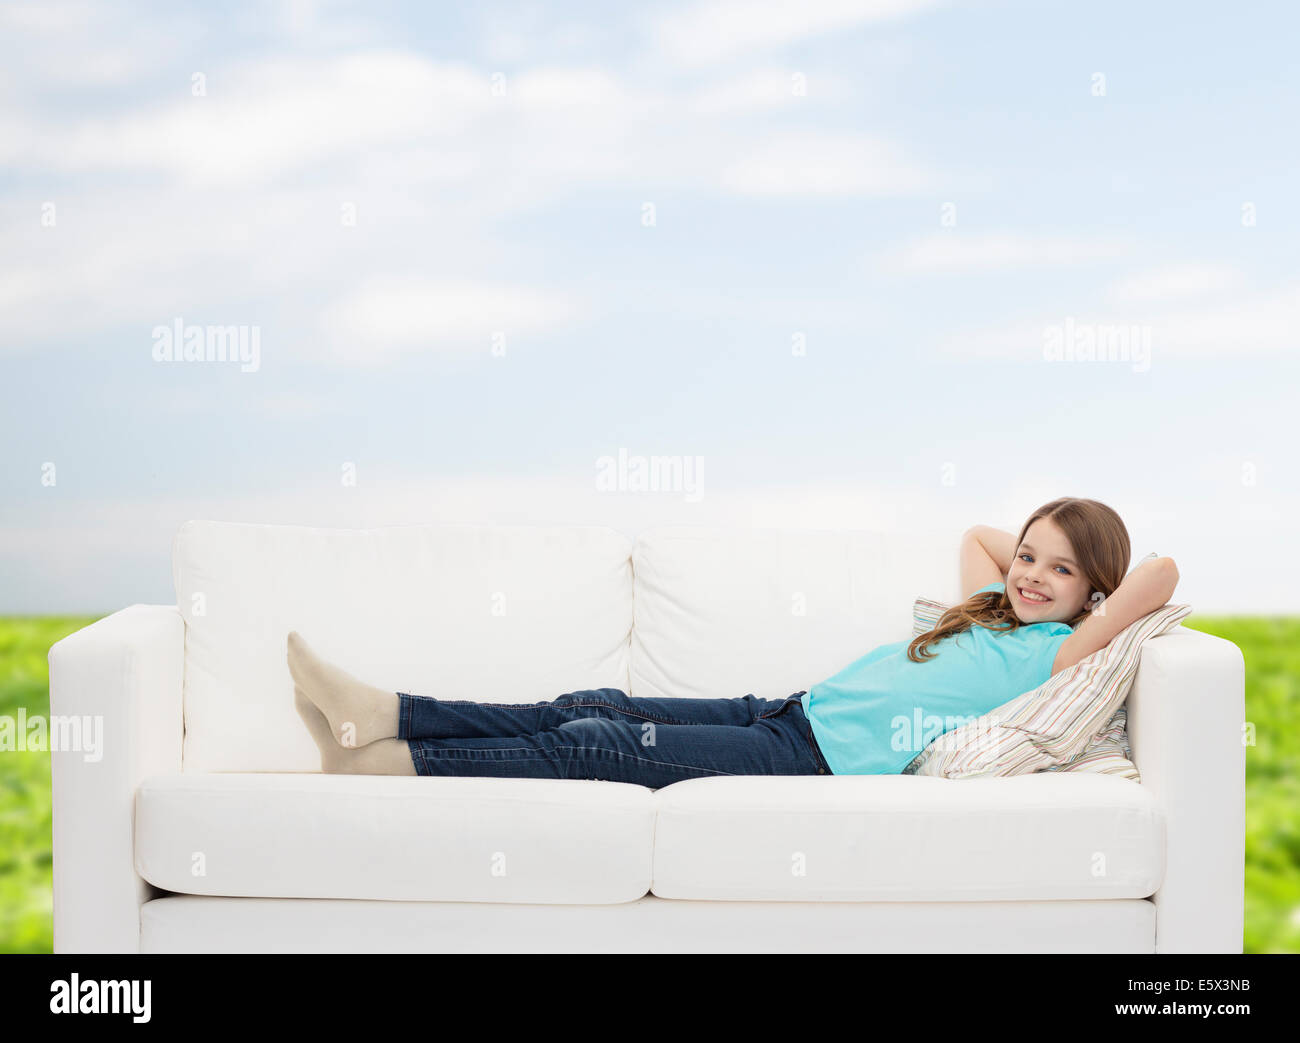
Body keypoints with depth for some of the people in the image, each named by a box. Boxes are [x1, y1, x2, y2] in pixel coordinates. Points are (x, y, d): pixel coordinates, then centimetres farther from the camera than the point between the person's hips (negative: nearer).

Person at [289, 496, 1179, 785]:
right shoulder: (994, 613, 20)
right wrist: (1038, 548, 27)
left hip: (823, 764, -8)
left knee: (596, 745, -15)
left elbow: (1161, 573, -15)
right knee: (596, 708, -5)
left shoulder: (1052, 654, -4)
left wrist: (1095, 584, 3)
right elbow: (978, 534, 38)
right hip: (790, 714, 8)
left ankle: (385, 761, -13)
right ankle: (381, 715, -10)